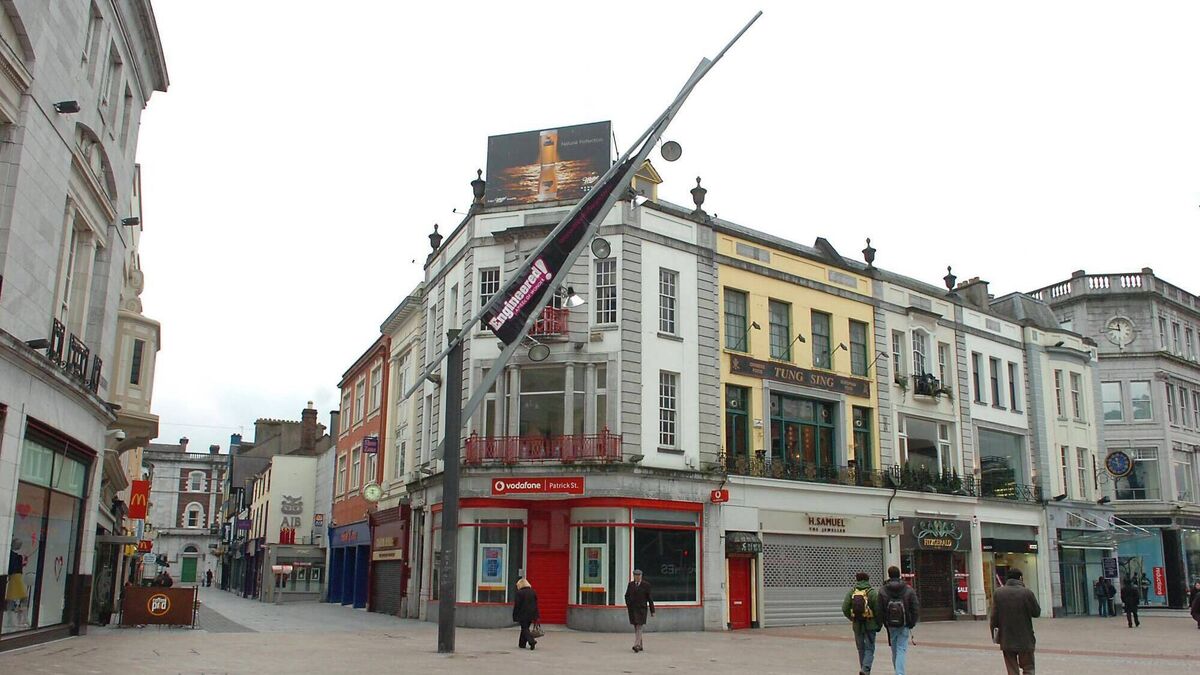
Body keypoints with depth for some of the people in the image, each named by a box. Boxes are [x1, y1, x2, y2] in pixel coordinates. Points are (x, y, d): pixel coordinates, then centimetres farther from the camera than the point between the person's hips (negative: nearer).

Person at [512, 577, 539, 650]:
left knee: (525, 629, 0)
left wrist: (515, 616, -4)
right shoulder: (533, 592, 7)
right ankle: (522, 644, 24)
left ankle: (532, 641, -19)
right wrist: (536, 616, 13)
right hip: (531, 614, 6)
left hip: (523, 615, -6)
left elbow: (517, 605, -11)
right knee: (525, 628, 18)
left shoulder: (519, 593, -11)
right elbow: (536, 604, 9)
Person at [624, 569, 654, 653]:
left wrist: (652, 610, -1)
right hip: (632, 608, 4)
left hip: (642, 608, -4)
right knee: (635, 628, 9)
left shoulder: (646, 585, -2)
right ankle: (640, 645, 19)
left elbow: (650, 598, -1)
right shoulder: (630, 584, 8)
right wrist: (628, 604, 5)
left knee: (639, 627, -11)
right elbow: (627, 595, 19)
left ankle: (636, 645, -17)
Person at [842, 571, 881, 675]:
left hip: (857, 625, 3)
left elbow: (845, 608, -3)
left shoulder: (851, 591, 0)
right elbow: (878, 609, -11)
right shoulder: (872, 592, -8)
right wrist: (879, 624, 3)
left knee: (861, 649, 15)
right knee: (869, 649, 2)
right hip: (870, 625, -3)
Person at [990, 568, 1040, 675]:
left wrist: (994, 635, 8)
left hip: (1006, 639, 2)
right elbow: (1036, 613, -2)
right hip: (1025, 639, -2)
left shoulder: (998, 593, -3)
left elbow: (994, 616, -2)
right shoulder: (1027, 593, -10)